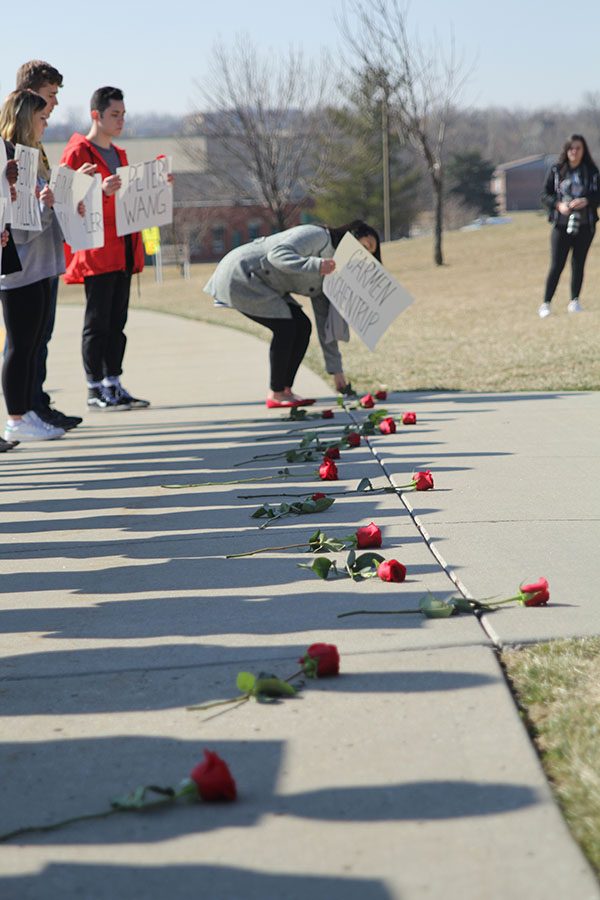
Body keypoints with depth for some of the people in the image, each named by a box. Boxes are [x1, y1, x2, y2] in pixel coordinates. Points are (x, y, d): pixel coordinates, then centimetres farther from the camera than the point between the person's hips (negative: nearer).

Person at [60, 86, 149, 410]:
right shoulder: (77, 152, -7)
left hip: (123, 250, 8)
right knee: (97, 321, -5)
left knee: (117, 322, 9)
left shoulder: (118, 154, 20)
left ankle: (113, 385, 13)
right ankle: (95, 390, -2)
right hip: (95, 252, -8)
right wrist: (101, 192, -28)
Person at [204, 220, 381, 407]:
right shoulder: (318, 236, -18)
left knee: (302, 327, 0)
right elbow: (277, 253, -31)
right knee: (285, 326, -18)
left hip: (261, 283, 9)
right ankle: (276, 395, -8)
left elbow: (325, 324, 9)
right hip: (239, 274, -9)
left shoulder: (327, 273, 8)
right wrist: (315, 265, -45)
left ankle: (285, 390, 5)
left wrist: (336, 370, 6)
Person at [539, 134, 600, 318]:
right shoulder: (556, 171, 1)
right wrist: (558, 205, -15)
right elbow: (545, 195, 3)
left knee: (578, 263, 7)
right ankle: (546, 303, 3)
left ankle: (574, 301, 17)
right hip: (561, 225, -1)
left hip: (584, 225, 1)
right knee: (556, 266, -4)